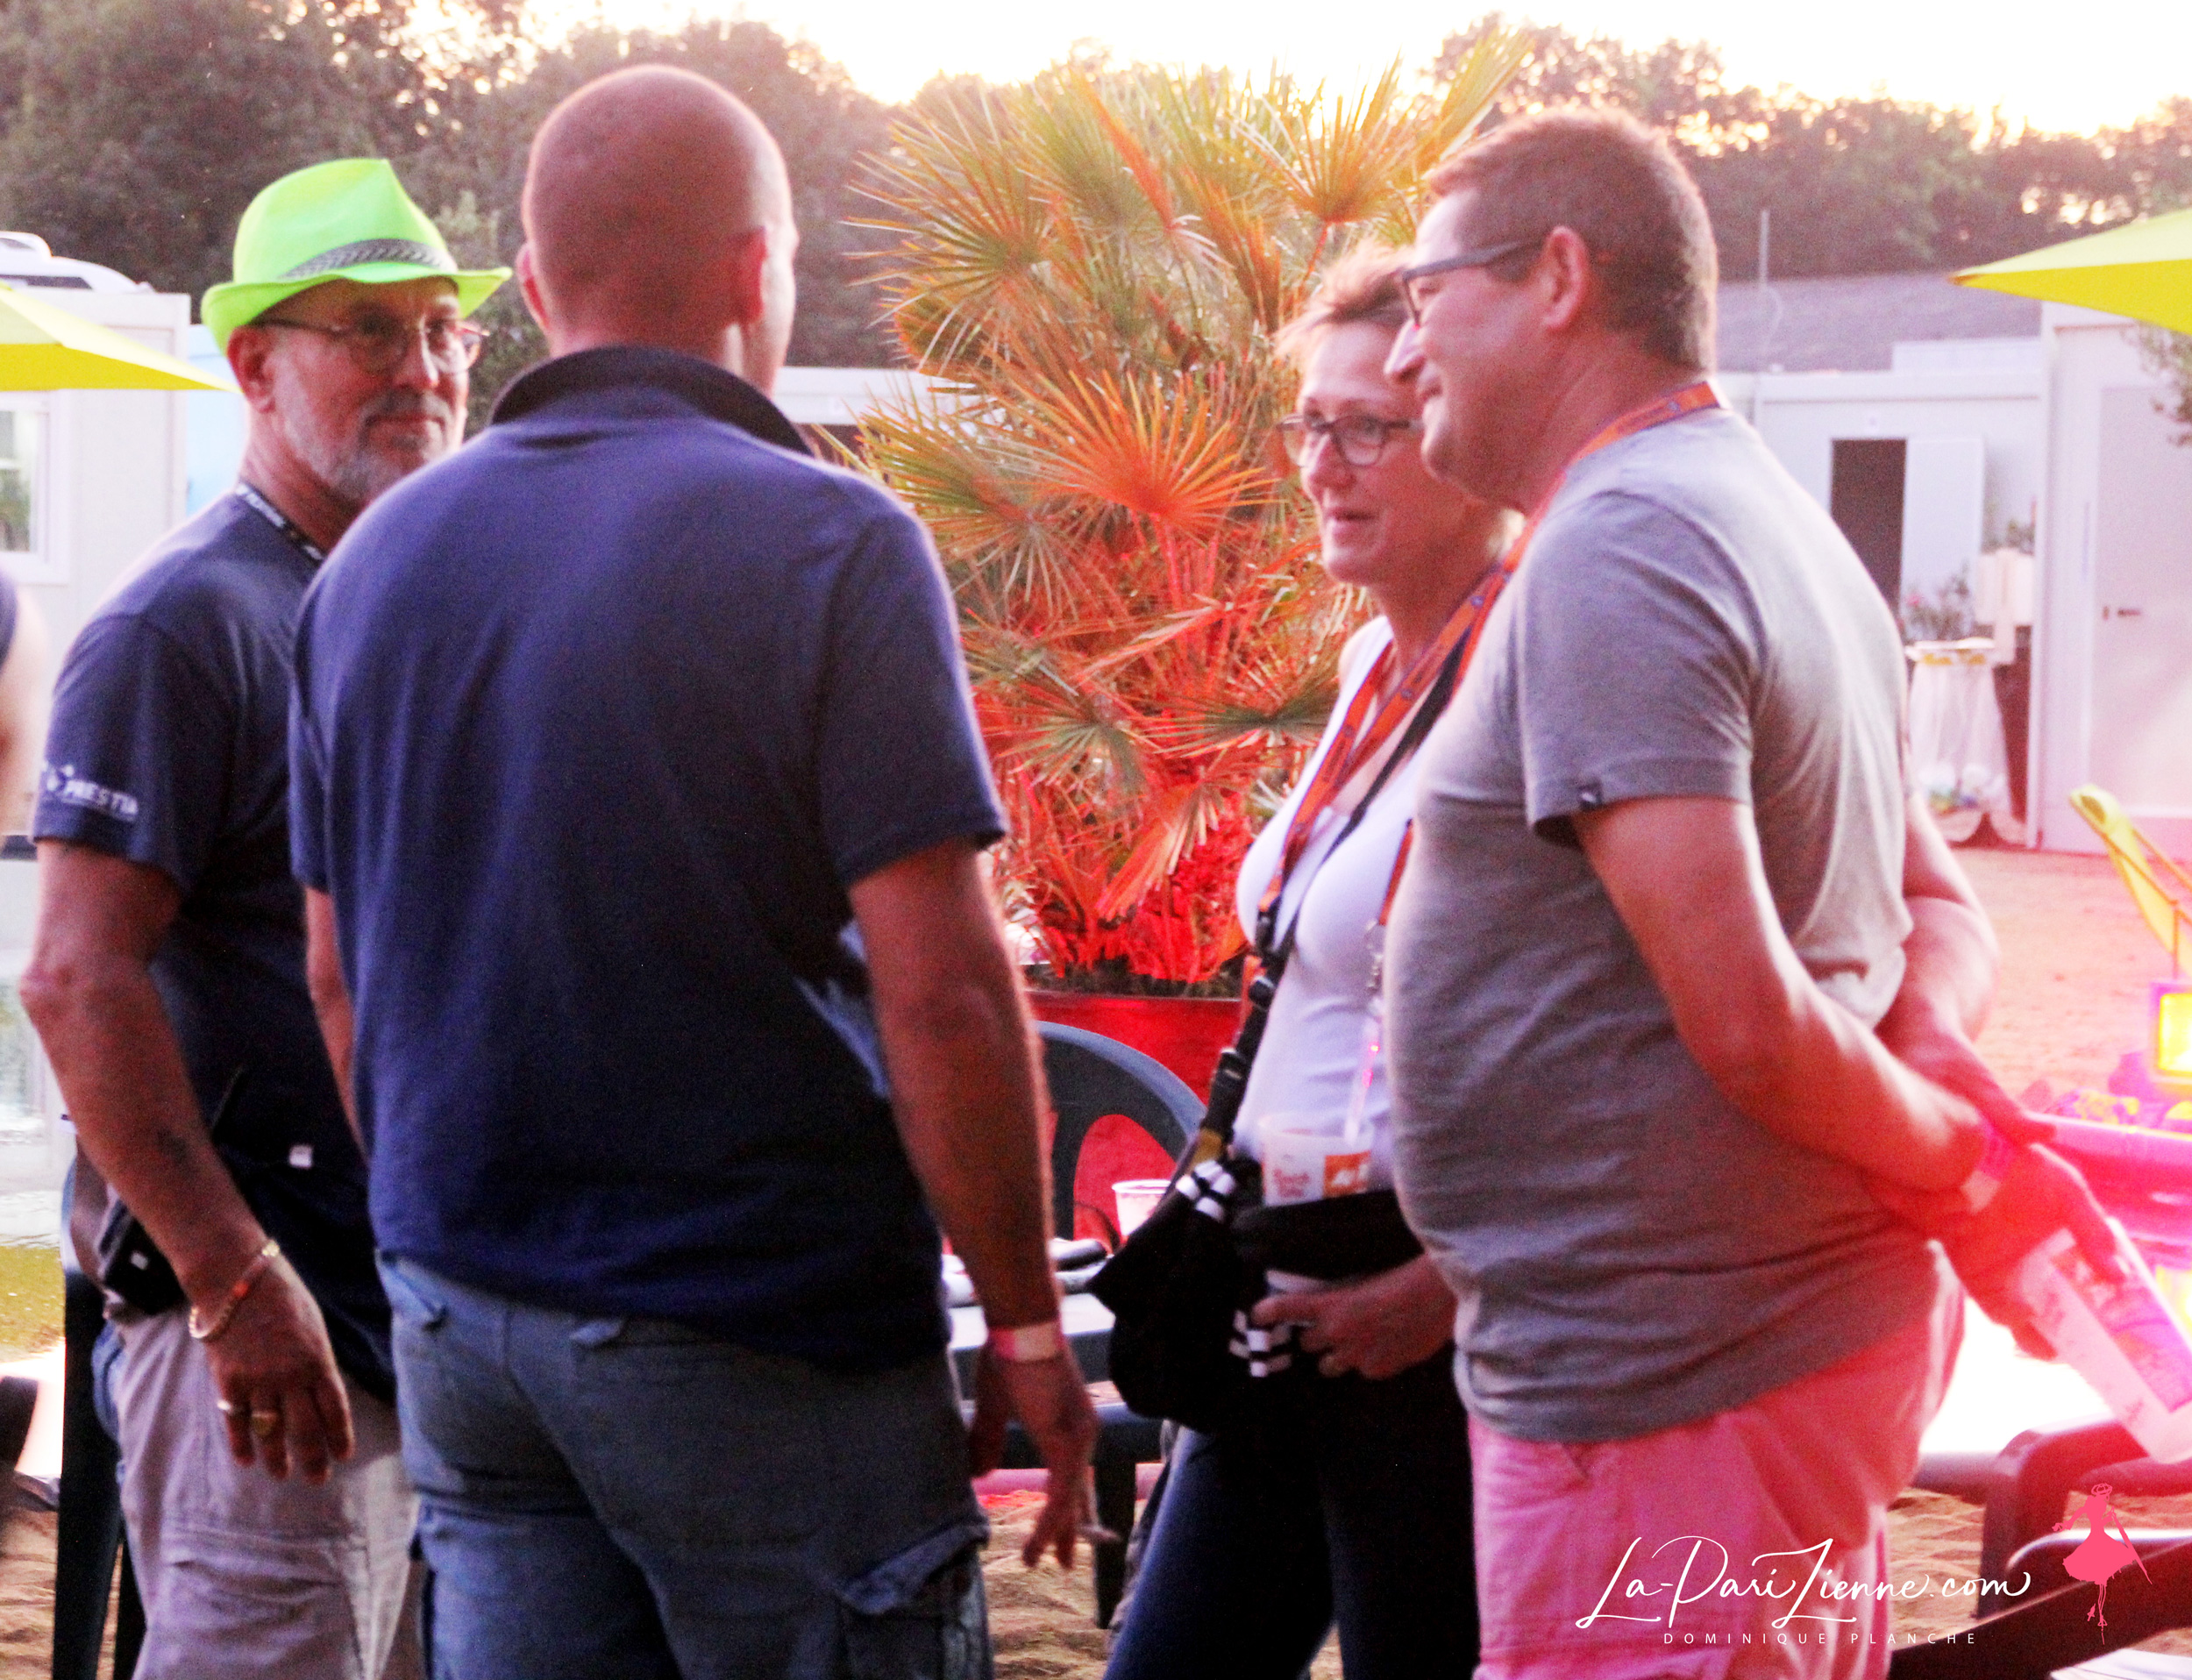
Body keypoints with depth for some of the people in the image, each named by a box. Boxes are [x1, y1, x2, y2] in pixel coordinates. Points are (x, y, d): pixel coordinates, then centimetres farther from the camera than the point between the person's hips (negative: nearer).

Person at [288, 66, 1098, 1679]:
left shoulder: (378, 560, 9)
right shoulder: (825, 545, -11)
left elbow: (341, 981, 15)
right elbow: (942, 991, -15)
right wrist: (1027, 1331, -6)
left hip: (460, 1310, 6)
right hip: (757, 1333, -6)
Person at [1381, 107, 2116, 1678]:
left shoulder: (1613, 553, -17)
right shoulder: (1785, 532, 16)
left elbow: (1746, 1018, -23)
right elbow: (1948, 915, 21)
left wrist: (1941, 1152, -7)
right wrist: (1935, 1056, 0)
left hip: (1667, 1397, -10)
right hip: (1838, 1332, 10)